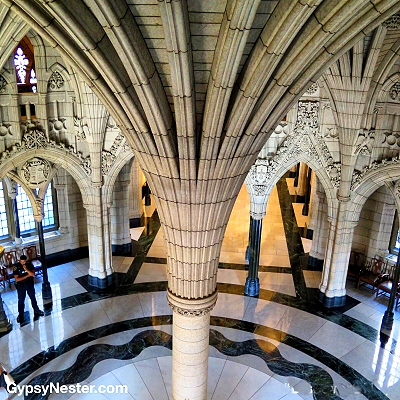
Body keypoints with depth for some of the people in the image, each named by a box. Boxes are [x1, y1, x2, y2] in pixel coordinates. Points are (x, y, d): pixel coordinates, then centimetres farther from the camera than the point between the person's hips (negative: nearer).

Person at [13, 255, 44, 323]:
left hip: (30, 284, 2)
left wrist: (26, 269, -31)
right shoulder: (16, 267, -19)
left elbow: (33, 274, -19)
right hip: (21, 286, -2)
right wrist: (27, 275, -21)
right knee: (21, 300, 9)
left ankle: (36, 310, 39)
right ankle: (20, 315, 26)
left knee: (33, 298, 19)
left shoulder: (29, 264, -13)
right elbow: (17, 279, -20)